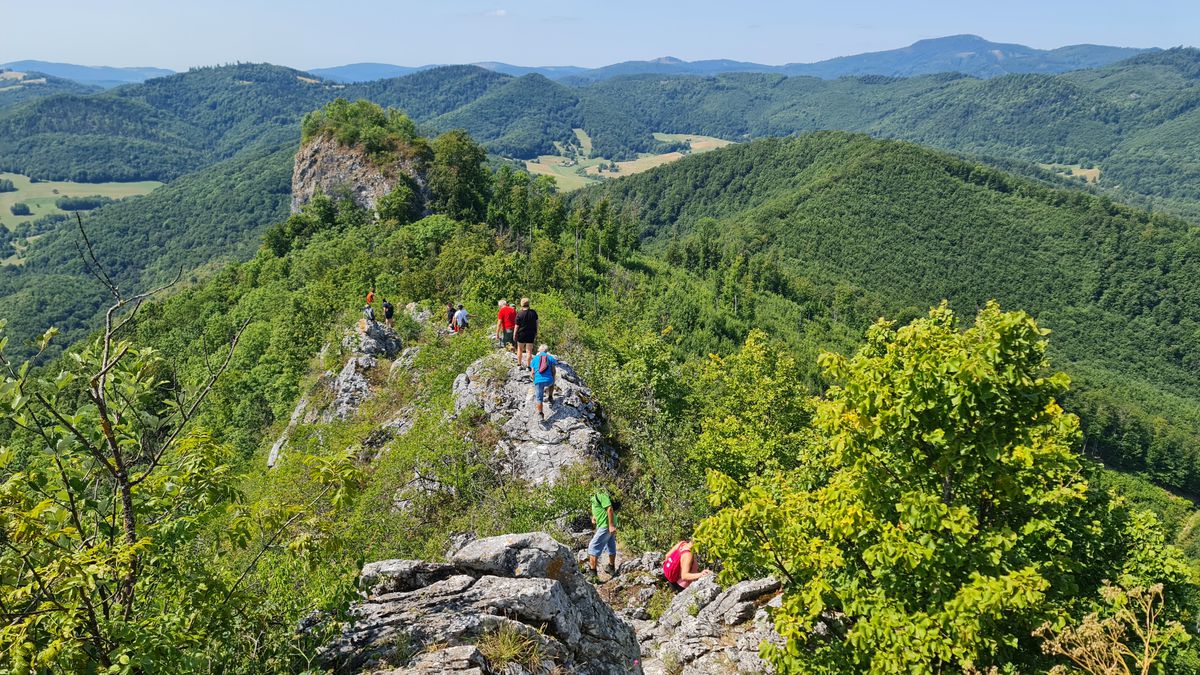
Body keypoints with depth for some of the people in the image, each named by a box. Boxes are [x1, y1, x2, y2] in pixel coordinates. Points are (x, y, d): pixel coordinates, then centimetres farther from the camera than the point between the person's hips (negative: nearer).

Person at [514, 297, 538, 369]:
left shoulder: (519, 314, -12)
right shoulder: (533, 313, -4)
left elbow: (517, 326, -8)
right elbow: (536, 323, 4)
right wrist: (536, 333, 14)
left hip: (521, 334, -2)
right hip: (531, 334, 2)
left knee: (520, 349, 17)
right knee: (529, 351, 6)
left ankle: (519, 364, 22)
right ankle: (528, 366, 7)